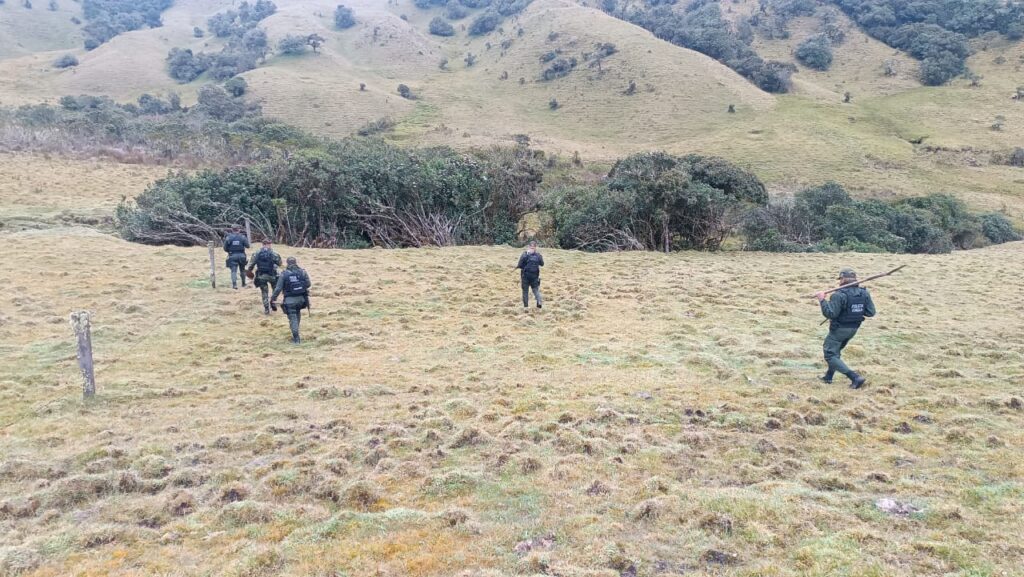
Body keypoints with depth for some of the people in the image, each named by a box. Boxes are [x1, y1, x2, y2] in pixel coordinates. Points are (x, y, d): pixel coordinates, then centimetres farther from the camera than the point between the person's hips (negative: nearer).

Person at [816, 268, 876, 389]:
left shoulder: (839, 295, -23)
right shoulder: (864, 293, -3)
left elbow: (830, 313, -26)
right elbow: (871, 312, -1)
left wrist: (822, 300, -16)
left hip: (839, 329, -8)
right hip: (853, 329, 8)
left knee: (830, 355, 0)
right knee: (835, 351, 27)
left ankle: (855, 378, -12)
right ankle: (828, 376, 36)